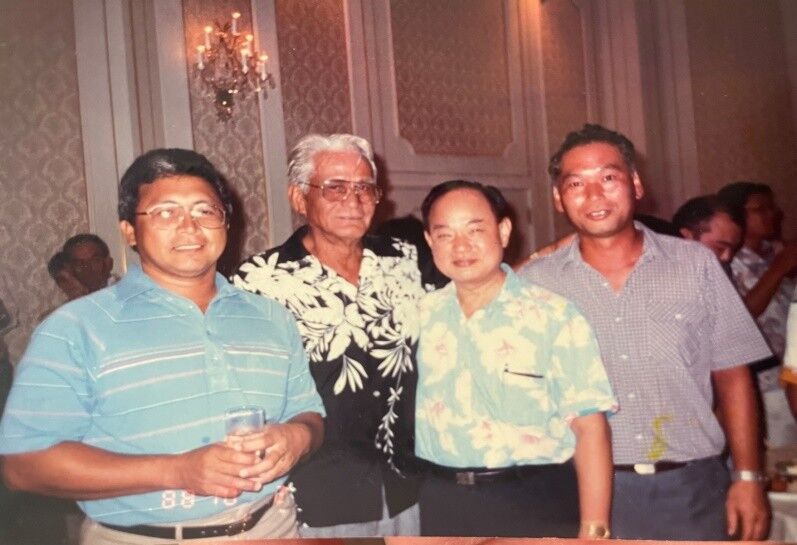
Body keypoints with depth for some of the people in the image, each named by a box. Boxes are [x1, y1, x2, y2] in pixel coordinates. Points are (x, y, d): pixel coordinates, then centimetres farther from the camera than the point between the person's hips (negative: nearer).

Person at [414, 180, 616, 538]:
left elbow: (589, 427, -11)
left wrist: (594, 529, -14)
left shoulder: (555, 316, -9)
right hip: (441, 503, 3)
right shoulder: (422, 314, 2)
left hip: (537, 501, -3)